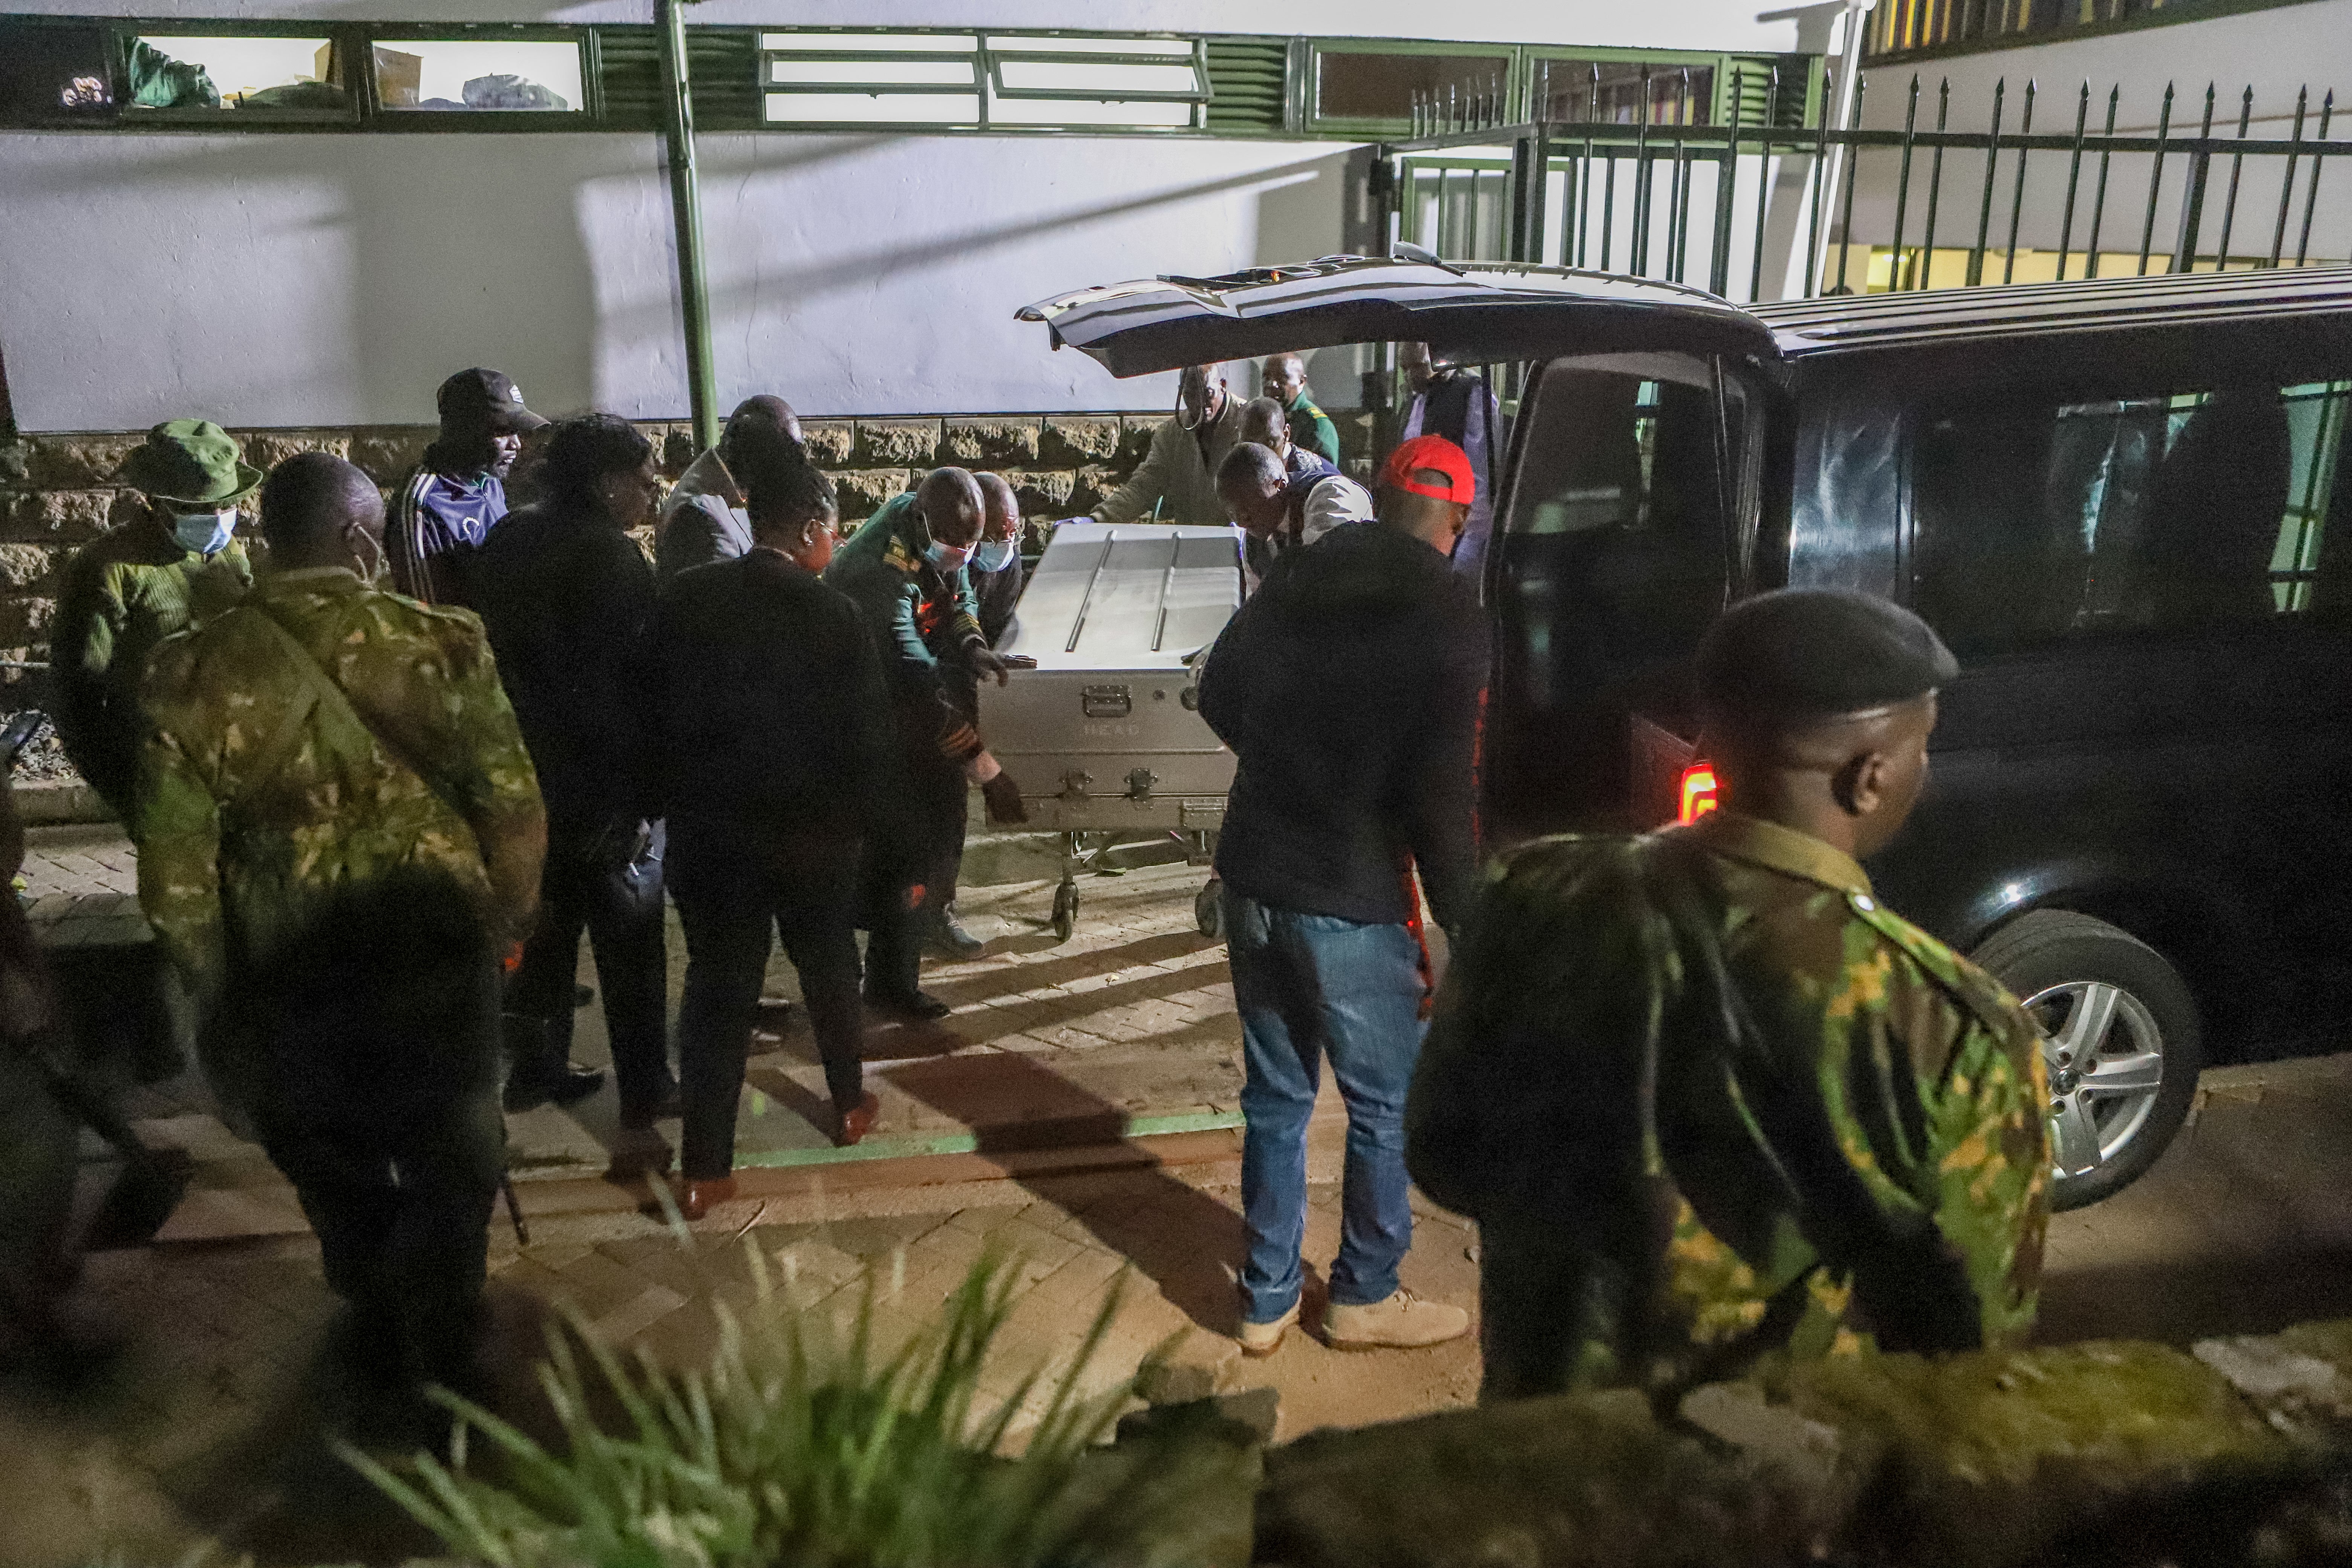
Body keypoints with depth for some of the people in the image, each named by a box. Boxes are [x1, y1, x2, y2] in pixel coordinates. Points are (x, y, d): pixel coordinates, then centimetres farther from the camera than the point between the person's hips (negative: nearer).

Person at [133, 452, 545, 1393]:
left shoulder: (190, 675, -13)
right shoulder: (443, 645, -17)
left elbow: (176, 878, -9)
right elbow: (516, 813, -14)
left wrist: (218, 998, 5)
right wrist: (506, 920, 4)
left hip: (286, 981, 2)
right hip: (435, 958, -1)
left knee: (338, 1180, 26)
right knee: (451, 1172, 23)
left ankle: (383, 1337, 48)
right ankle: (442, 1361, 38)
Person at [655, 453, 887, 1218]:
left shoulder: (683, 599, -5)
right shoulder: (833, 616, -15)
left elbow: (659, 709, 2)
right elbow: (869, 736, -11)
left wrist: (682, 803, 12)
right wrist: (852, 819, 4)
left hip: (708, 831, 2)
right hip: (812, 833, -2)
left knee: (717, 985, 8)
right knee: (828, 967, 20)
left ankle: (704, 1168, 10)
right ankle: (849, 1105, 39)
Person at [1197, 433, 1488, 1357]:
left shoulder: (1297, 581, 5)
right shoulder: (1446, 616, -13)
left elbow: (1218, 697, 17)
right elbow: (1443, 795, -18)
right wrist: (1467, 926, -10)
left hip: (1253, 881, 6)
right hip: (1352, 902, -6)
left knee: (1274, 1096, 18)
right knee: (1389, 1108, 14)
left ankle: (1267, 1300, 29)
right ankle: (1364, 1298, 28)